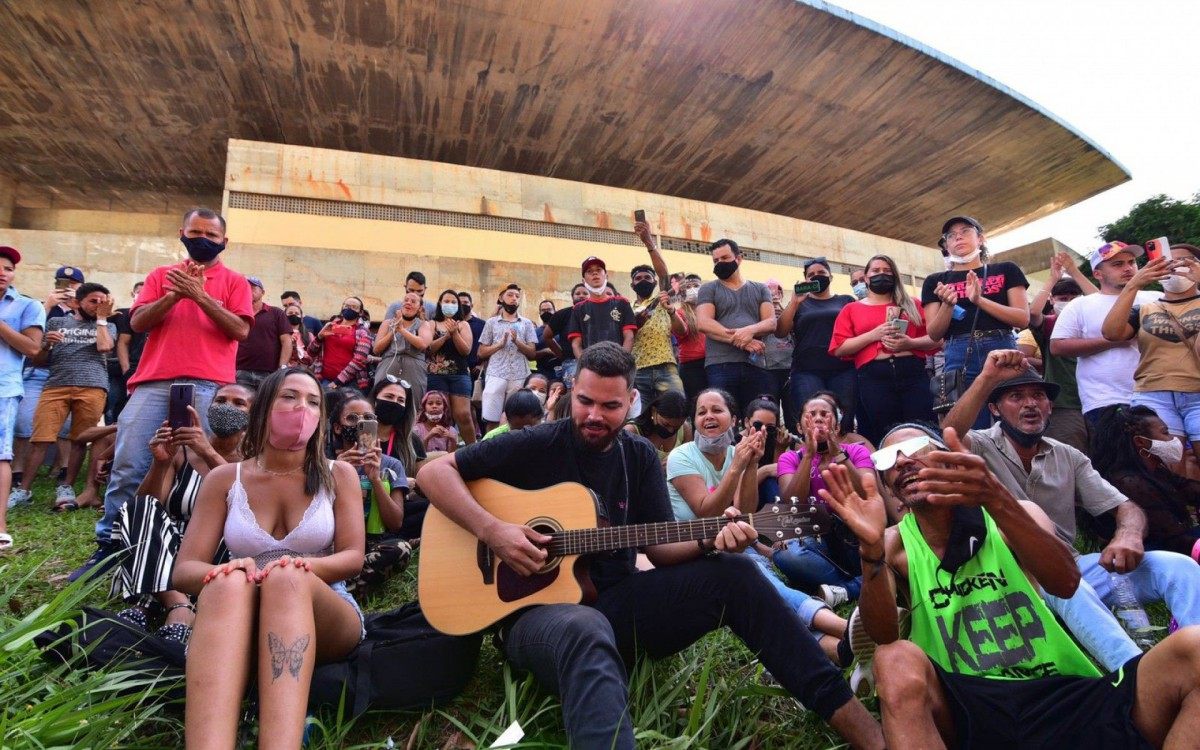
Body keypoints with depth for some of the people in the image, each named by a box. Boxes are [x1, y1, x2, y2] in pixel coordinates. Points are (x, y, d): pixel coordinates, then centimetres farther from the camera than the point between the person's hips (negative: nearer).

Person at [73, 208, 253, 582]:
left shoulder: (234, 281, 13)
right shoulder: (162, 275, 21)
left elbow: (240, 330, -2)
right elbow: (137, 322, 9)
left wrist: (200, 295, -8)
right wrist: (175, 294, -5)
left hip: (208, 386, -3)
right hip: (154, 383, 3)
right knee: (127, 465, -2)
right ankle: (108, 545, 7)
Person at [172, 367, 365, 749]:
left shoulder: (338, 474, 5)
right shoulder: (224, 479, 8)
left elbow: (353, 557, -3)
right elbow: (183, 570, 1)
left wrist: (298, 568, -25)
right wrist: (222, 571, -23)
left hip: (324, 615, 0)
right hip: (237, 617, 1)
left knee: (287, 578, -36)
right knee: (229, 583, -35)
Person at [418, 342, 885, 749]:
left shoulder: (639, 457, 6)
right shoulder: (537, 445, -6)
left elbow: (661, 548, 4)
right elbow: (433, 472, -8)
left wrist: (708, 540, -17)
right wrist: (492, 531, -22)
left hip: (617, 602, 4)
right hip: (538, 608, -4)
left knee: (732, 574, -16)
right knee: (587, 631, -42)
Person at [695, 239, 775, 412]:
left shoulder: (760, 289, 20)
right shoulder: (708, 289, 12)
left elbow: (771, 322, 8)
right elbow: (703, 323, -4)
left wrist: (750, 330, -15)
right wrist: (740, 341, -12)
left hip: (756, 364, 2)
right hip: (720, 365, -2)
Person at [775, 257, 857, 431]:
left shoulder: (846, 301, 17)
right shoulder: (799, 303, 16)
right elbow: (780, 332, 4)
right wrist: (795, 302, -5)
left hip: (844, 371, 1)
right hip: (807, 372, -1)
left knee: (844, 422, -5)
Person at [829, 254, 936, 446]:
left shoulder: (912, 305, 19)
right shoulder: (851, 309, 13)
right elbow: (839, 348, 2)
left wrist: (910, 343, -9)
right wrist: (874, 334, -7)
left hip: (913, 373, 1)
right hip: (873, 377, -1)